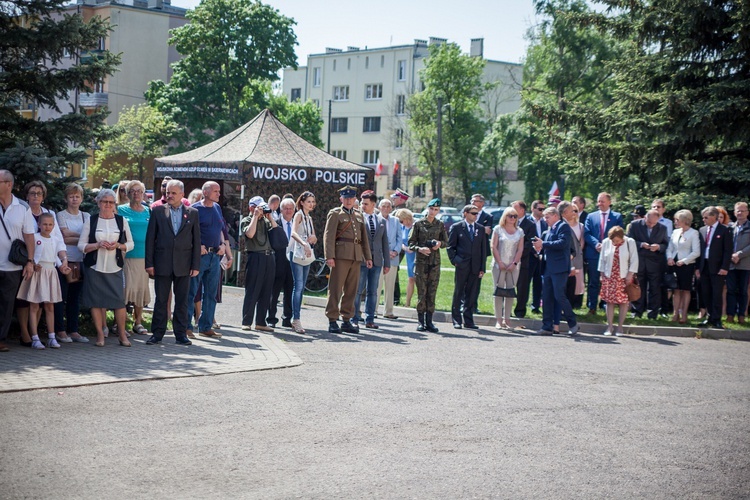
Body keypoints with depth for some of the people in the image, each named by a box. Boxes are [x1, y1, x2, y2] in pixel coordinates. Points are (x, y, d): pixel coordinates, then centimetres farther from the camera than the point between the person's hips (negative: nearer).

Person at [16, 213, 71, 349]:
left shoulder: (56, 240, 10)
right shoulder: (34, 238, -1)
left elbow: (62, 252, -6)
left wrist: (64, 262, -27)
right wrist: (33, 265, -23)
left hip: (50, 273, 4)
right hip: (36, 272, -4)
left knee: (50, 307, 8)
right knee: (34, 307, -2)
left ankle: (51, 338, 12)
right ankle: (35, 339, -2)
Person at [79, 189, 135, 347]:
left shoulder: (121, 221, 9)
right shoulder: (90, 221, 5)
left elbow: (130, 244, 11)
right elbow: (81, 245, 3)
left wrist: (118, 245, -9)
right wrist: (97, 245, -13)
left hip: (115, 268, 1)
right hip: (94, 268, 0)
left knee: (119, 301, -5)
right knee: (96, 301, 0)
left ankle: (122, 334, 7)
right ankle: (100, 334, 10)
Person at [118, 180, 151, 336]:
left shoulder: (148, 212, 12)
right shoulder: (121, 210, 3)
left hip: (144, 256, 3)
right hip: (126, 255, -3)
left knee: (142, 288, 6)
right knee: (126, 287, -9)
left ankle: (138, 322, 16)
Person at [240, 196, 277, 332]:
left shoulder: (265, 221, 19)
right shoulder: (246, 221, 2)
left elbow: (276, 230, 8)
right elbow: (250, 234, -16)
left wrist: (270, 216, 5)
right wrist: (256, 217, -10)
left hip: (269, 257, 6)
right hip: (255, 257, -6)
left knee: (266, 292, 6)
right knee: (252, 291, -4)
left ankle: (261, 322, 11)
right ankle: (246, 322, -1)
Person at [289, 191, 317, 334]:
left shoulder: (309, 218, 18)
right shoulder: (299, 215, -5)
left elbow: (314, 239, 20)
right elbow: (293, 232, -23)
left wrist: (314, 238, -4)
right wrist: (304, 243, -38)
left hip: (307, 254, 8)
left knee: (301, 287, 8)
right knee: (298, 286, -15)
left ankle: (295, 319, 11)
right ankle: (296, 319, -18)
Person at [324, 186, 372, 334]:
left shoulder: (359, 215, 20)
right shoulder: (335, 213, 2)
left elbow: (364, 238, 22)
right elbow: (328, 236, -6)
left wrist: (368, 256, 16)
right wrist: (329, 256, -15)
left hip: (356, 256, 6)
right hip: (341, 255, -6)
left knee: (351, 290, 7)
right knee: (336, 288, -5)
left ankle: (347, 320, 13)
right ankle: (332, 321, -1)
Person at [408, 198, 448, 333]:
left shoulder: (440, 225, 9)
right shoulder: (418, 224, 2)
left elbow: (446, 242, 16)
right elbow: (411, 242, 3)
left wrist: (440, 243, -6)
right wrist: (419, 249, -15)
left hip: (435, 262, 2)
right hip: (421, 261, -2)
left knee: (432, 292, 2)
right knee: (421, 292, -4)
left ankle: (429, 321, 7)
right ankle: (421, 321, 2)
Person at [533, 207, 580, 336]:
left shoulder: (563, 226, -7)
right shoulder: (550, 229, 21)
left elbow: (562, 243, -20)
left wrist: (543, 244, -18)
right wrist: (541, 248, 2)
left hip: (559, 268, -9)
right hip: (548, 268, 9)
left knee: (559, 296, -10)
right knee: (546, 297, 6)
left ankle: (573, 324, 3)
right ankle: (547, 327, 10)